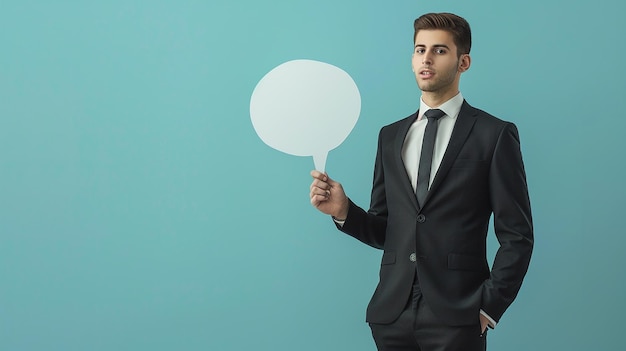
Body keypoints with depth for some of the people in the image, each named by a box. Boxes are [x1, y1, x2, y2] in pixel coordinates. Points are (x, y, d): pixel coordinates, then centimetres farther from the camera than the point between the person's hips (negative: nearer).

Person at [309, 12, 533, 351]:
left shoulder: (494, 135, -1)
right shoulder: (390, 136, 12)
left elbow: (516, 236, -3)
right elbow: (383, 231, 14)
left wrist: (489, 308, -8)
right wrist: (343, 210, -5)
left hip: (455, 317, -4)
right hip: (392, 314, 4)